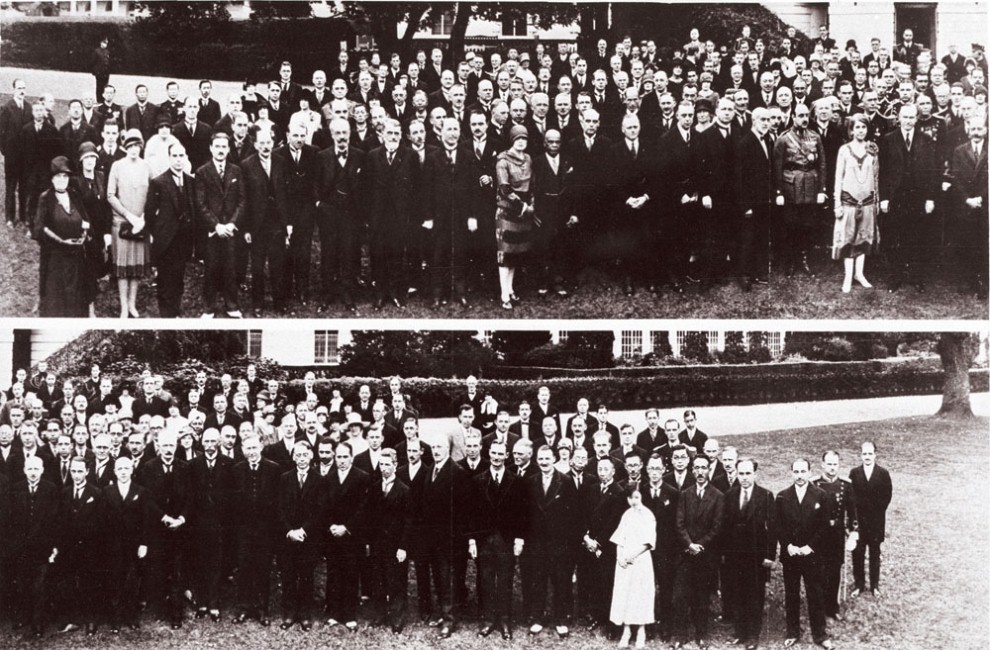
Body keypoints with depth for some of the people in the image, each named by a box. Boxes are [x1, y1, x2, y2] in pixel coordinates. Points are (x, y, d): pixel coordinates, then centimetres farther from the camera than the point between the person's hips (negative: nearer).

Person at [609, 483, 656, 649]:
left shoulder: (647, 515, -4)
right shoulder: (627, 514, 12)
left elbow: (648, 541, -10)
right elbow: (619, 538, 10)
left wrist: (633, 555, -17)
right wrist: (619, 556, -5)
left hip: (640, 560, -5)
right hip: (624, 561, 5)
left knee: (640, 594, -3)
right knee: (623, 594, 3)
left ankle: (641, 632, 4)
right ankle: (626, 631, 10)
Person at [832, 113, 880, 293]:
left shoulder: (872, 150, 5)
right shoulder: (844, 150, -2)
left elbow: (876, 177, 10)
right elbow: (839, 177, -1)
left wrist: (877, 200, 7)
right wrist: (837, 203, -5)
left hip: (868, 199, 3)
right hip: (848, 199, -3)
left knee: (864, 237, 7)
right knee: (848, 238, 0)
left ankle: (859, 273, 16)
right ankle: (848, 276, 5)